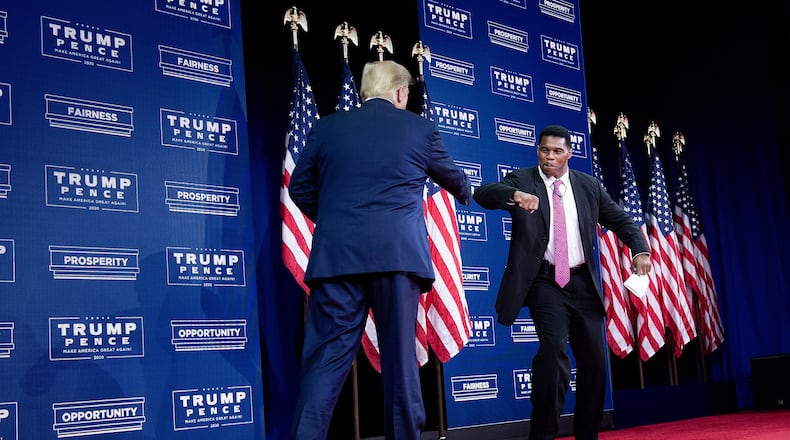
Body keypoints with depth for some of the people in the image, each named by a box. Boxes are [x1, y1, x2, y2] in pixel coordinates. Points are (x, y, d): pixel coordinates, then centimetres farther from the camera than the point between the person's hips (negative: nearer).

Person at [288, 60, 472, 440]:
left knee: (328, 355, 1)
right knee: (400, 354, 6)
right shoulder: (419, 128, 9)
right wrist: (466, 194, 48)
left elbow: (300, 188, 13)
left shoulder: (327, 127, 10)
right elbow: (453, 178, 25)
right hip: (398, 253, -1)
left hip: (337, 254, 1)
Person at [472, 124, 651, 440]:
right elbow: (483, 194, -18)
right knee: (554, 348, -21)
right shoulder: (522, 180, -2)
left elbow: (621, 220, 13)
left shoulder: (588, 186, 9)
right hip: (545, 282, -4)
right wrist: (514, 194, -39)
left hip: (582, 282, 4)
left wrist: (640, 249, -6)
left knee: (594, 357, 5)